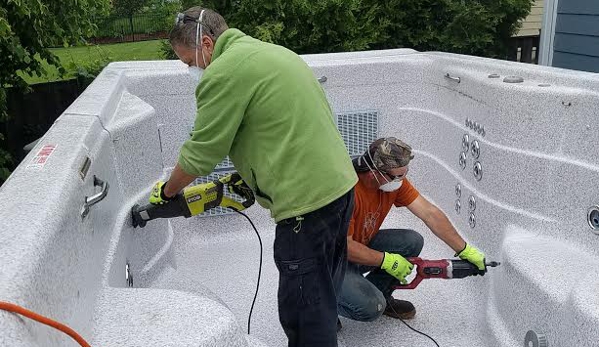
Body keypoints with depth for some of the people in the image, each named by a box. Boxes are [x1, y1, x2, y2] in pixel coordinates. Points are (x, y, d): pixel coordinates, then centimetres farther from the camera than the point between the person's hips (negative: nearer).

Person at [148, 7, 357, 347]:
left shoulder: (223, 72, -12)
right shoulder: (273, 51, 18)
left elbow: (200, 154, -7)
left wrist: (166, 192, 11)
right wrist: (246, 177, 20)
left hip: (307, 201, -10)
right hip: (341, 184, 10)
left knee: (302, 310, 4)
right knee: (324, 293, 24)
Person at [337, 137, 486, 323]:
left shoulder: (395, 179, -10)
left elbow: (430, 213, -9)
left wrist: (465, 251, -9)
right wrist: (387, 261, -20)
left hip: (363, 246, 8)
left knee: (412, 242, -10)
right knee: (371, 307, -27)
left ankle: (380, 296, 10)